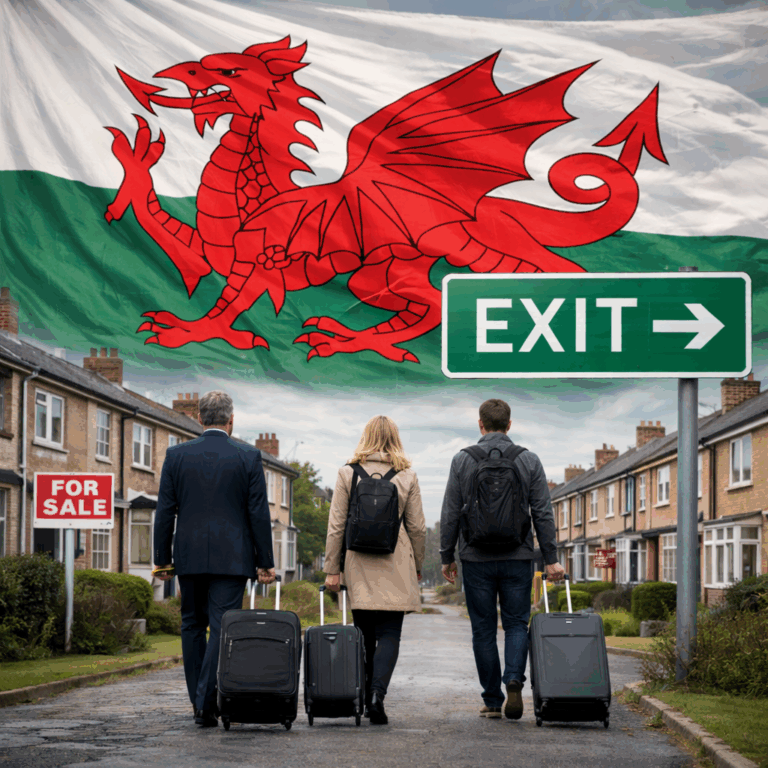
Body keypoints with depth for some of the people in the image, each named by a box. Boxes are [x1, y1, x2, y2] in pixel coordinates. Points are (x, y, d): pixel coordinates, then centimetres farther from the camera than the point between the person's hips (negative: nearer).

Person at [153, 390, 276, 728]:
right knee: (222, 627, -3)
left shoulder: (176, 455, 2)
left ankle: (198, 701, 17)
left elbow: (165, 511, 3)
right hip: (231, 557, -2)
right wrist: (265, 562, 3)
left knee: (192, 626, 14)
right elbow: (259, 513, -3)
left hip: (190, 557, 2)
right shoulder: (248, 456, -2)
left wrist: (163, 559, 9)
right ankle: (207, 703, -12)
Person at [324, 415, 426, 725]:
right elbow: (417, 527, 4)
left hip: (358, 565, 1)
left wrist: (332, 569, 4)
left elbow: (336, 525, 0)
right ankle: (378, 692, -20)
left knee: (364, 633, 11)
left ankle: (366, 699, 16)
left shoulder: (348, 473, 1)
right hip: (395, 567, -1)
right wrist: (417, 566, 16)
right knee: (389, 633, -1)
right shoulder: (407, 476, 0)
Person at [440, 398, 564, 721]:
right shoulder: (529, 461, 1)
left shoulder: (462, 461, -1)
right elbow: (543, 514, 0)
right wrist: (551, 559, 3)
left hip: (476, 558, 0)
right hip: (518, 558, 1)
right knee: (516, 623, 9)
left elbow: (450, 515, -1)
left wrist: (447, 557, 8)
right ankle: (514, 680, -15)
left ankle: (492, 701, 9)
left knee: (484, 630, 7)